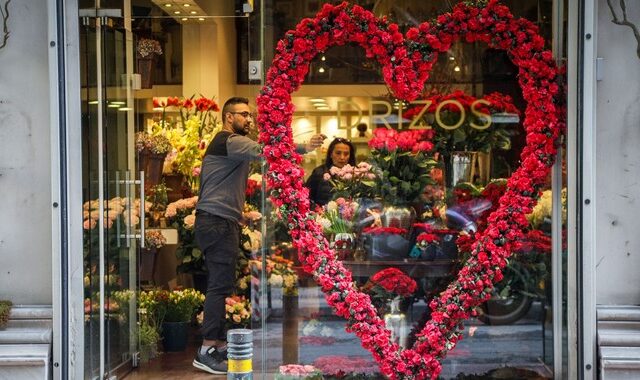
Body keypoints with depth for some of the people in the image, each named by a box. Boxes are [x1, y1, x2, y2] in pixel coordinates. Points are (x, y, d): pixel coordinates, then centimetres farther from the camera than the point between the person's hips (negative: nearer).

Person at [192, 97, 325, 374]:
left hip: (221, 222, 11)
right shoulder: (229, 142, -10)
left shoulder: (230, 144, 24)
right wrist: (303, 147, -29)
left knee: (220, 284, 10)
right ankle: (207, 351, -10)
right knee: (220, 285, -11)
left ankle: (219, 345, 14)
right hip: (217, 222, -11)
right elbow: (262, 151, -24)